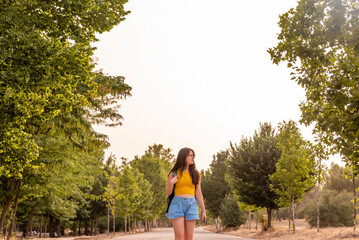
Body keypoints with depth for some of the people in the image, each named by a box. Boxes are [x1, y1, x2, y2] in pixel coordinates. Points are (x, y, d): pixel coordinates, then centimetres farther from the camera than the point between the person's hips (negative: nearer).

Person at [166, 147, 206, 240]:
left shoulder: (196, 174, 10)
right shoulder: (174, 173, 4)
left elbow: (198, 193, 9)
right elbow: (168, 193, 6)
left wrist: (204, 211, 5)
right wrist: (171, 183, -14)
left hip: (191, 205, 2)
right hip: (177, 204, -2)